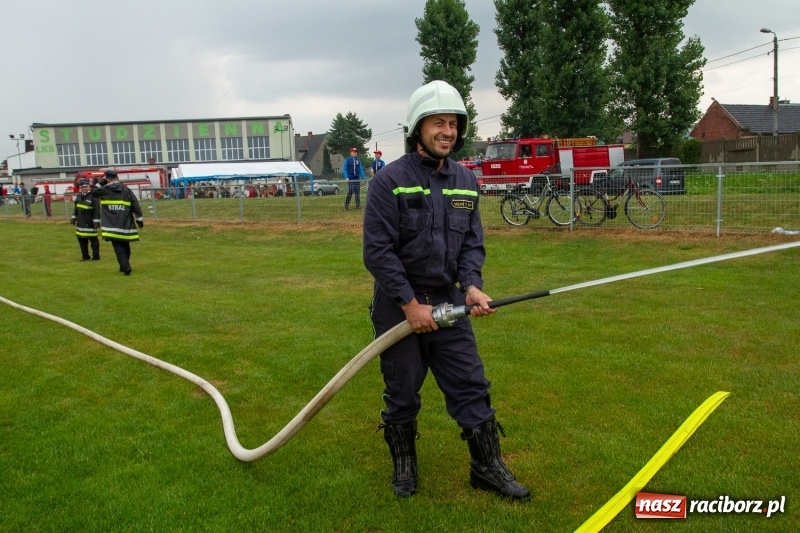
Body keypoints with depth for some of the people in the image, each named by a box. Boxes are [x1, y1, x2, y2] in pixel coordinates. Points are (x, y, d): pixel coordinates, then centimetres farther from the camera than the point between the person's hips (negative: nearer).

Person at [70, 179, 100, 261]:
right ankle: (85, 256, 24)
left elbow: (97, 210, -15)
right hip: (80, 223, 8)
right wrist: (73, 218, 18)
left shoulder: (93, 196, -13)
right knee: (81, 239, 13)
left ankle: (96, 256, 8)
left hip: (90, 223, -8)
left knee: (93, 240, -1)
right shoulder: (78, 196, 11)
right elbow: (76, 208, 21)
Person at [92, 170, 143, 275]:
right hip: (126, 225, 2)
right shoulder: (126, 190, 2)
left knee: (118, 248, -2)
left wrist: (100, 182, 19)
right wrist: (140, 220, 7)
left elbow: (93, 193, 19)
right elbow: (136, 206, 1)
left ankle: (126, 267, -15)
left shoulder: (104, 190, -2)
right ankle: (124, 266, 29)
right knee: (125, 246, 18)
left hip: (112, 226, -2)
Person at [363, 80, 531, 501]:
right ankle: (404, 465, 33)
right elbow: (377, 251, -15)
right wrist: (411, 304, -17)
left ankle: (487, 467, 24)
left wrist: (471, 286, -10)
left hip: (448, 302, 4)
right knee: (402, 394, 11)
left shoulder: (466, 181, 4)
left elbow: (472, 243, 7)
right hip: (398, 306, -4)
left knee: (471, 387, 7)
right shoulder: (390, 180, -12)